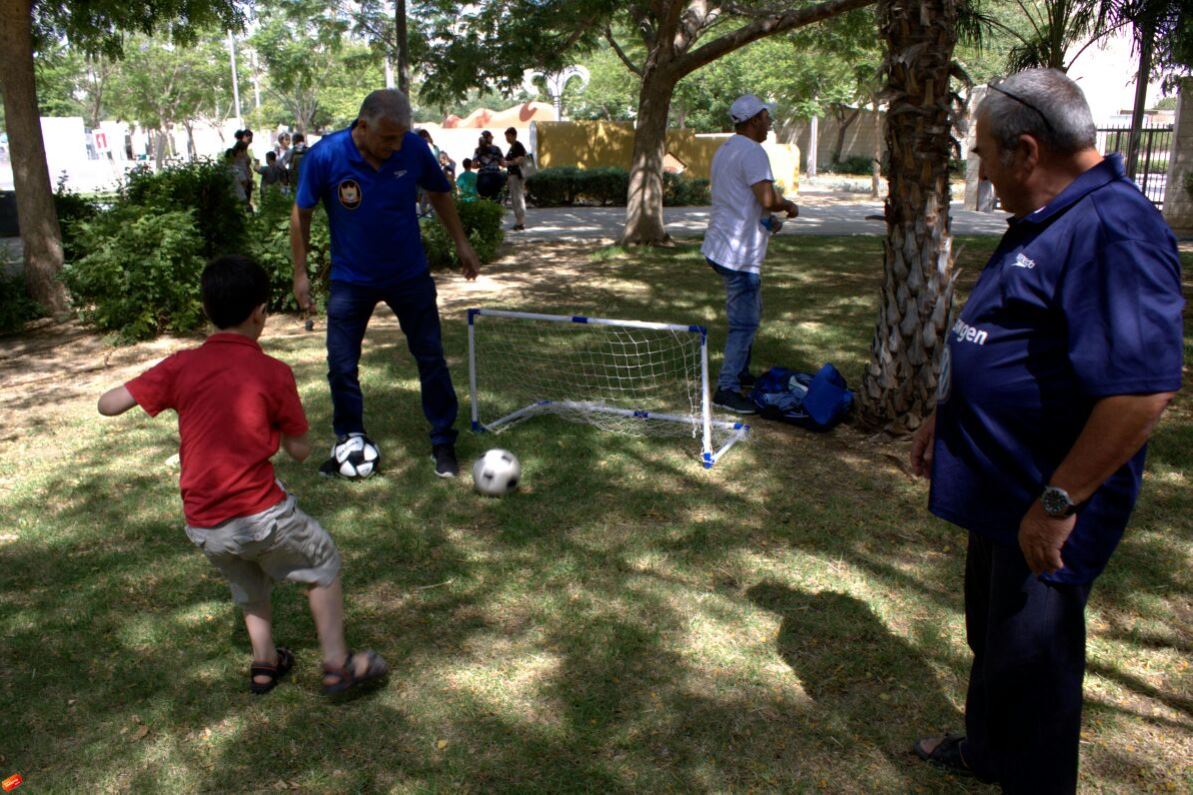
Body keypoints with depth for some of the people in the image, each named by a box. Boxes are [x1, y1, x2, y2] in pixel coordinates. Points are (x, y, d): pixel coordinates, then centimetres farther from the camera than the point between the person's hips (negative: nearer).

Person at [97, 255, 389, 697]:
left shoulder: (180, 367, -4)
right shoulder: (274, 374, -9)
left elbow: (108, 405, -1)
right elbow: (300, 451, -3)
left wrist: (157, 385, 14)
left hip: (203, 529, 4)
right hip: (261, 515, -4)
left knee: (248, 585, 31)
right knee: (323, 564, 19)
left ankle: (264, 664, 42)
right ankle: (337, 665, 18)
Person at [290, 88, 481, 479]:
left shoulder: (414, 148, -14)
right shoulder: (325, 155, -19)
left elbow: (439, 193, 5)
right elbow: (301, 213, -6)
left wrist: (461, 243, 5)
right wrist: (300, 273, -5)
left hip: (410, 275, 1)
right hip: (351, 280, -1)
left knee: (431, 358, 4)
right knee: (341, 367, 3)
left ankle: (444, 443, 19)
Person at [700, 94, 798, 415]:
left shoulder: (725, 150, 15)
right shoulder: (752, 152, -17)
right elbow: (768, 199, -28)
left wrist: (770, 217, 15)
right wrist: (789, 205, -8)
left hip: (720, 247, 11)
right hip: (739, 255, -11)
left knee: (749, 315, 22)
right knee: (744, 324, -6)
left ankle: (740, 373, 33)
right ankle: (726, 389, -2)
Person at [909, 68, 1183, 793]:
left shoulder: (1113, 230, -25)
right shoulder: (1047, 220, 10)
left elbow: (1144, 387, -31)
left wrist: (1057, 502, -27)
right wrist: (945, 417, 21)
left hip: (1045, 515, -10)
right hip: (1002, 488, 10)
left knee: (1029, 659, 6)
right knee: (992, 632, 25)